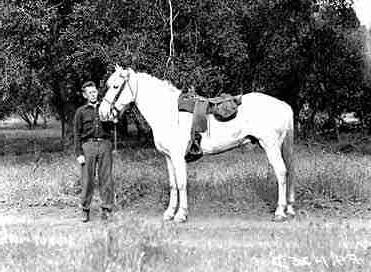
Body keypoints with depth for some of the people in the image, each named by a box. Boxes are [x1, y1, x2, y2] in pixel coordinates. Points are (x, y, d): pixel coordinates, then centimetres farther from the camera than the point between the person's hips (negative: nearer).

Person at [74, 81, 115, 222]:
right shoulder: (81, 111, 9)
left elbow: (112, 126, 15)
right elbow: (77, 134, 6)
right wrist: (79, 153, -3)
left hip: (105, 144, 1)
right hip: (88, 145, -1)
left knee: (106, 178, -1)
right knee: (87, 179, -1)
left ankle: (106, 209, 4)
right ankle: (85, 210, 6)